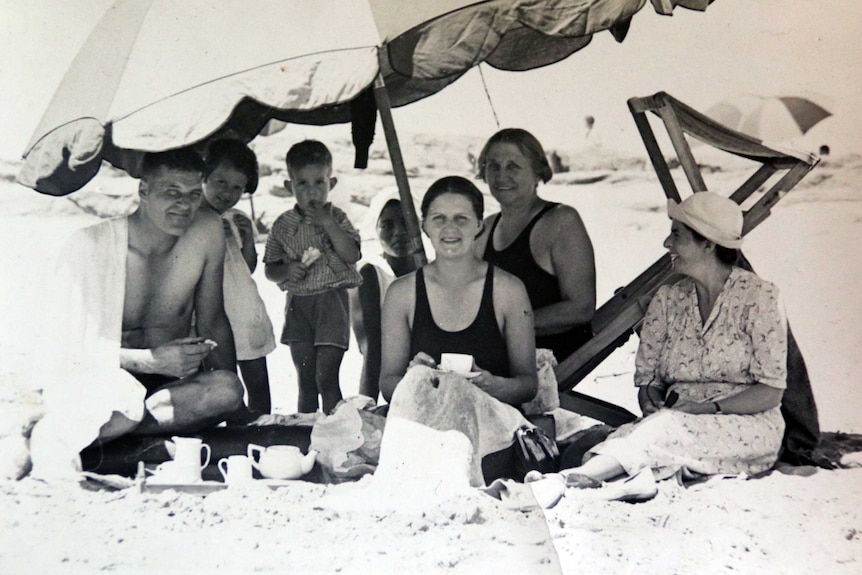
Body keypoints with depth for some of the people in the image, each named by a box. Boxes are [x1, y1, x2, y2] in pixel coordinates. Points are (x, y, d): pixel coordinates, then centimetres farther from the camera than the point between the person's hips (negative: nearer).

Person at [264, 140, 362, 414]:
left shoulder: (336, 218, 0)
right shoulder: (283, 225, 6)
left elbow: (353, 255, -14)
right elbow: (270, 270, 10)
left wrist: (328, 223, -18)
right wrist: (286, 271, -12)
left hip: (331, 301, -3)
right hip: (298, 304, 3)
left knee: (326, 377, -7)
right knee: (306, 380, 10)